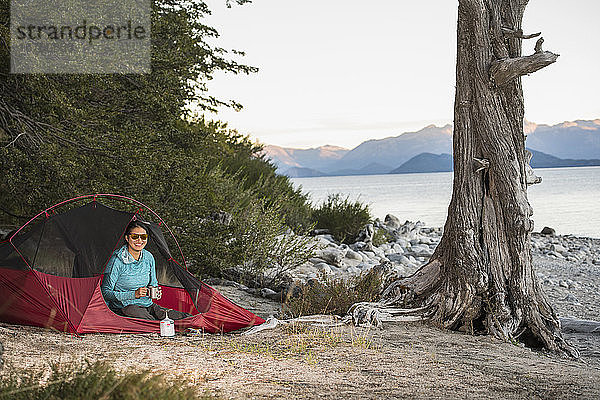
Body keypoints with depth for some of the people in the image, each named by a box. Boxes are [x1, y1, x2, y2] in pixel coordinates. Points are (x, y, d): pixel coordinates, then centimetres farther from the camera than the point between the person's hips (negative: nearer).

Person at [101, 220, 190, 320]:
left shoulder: (149, 258, 5)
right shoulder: (117, 260, -13)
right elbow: (106, 292, -13)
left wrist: (156, 292, -5)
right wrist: (134, 294, -20)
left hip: (148, 305, 5)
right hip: (124, 307, -5)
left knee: (185, 317, -17)